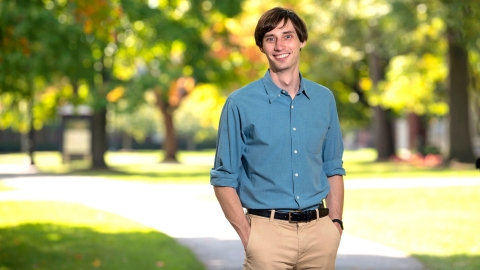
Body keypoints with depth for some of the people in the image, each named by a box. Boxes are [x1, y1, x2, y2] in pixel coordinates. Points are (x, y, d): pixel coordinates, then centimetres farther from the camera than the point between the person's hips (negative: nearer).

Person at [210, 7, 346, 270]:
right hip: (268, 230, -3)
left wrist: (336, 222, 4)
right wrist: (247, 235, -9)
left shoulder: (324, 99, 8)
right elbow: (224, 178, -2)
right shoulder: (240, 104, -3)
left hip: (319, 230, 3)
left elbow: (333, 168, 14)